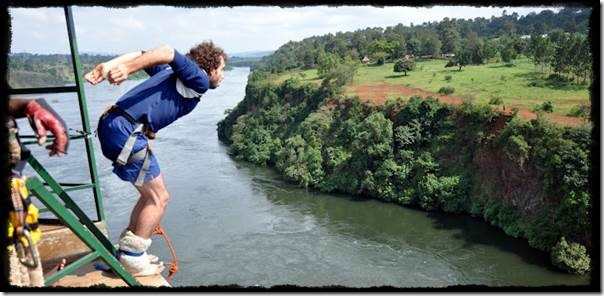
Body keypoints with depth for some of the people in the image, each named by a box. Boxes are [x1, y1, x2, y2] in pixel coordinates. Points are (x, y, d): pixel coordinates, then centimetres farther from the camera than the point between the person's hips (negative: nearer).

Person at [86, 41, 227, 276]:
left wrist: (107, 67, 1)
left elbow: (141, 56, 15)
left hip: (111, 125, 9)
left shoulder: (174, 73, 25)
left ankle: (128, 253, 27)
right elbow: (168, 53, -16)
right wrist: (127, 69, -26)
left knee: (151, 195, 19)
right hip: (127, 131, -9)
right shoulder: (199, 81, -1)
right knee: (159, 198, 2)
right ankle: (132, 259, 9)